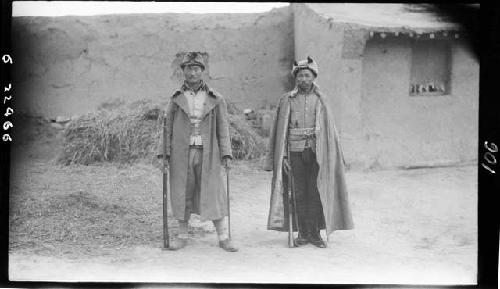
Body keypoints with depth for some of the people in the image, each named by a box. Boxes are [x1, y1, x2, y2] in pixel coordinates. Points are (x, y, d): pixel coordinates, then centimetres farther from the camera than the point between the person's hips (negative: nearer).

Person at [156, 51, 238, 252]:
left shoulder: (215, 99, 4)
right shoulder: (176, 98, 6)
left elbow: (223, 128, 4)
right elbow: (167, 128, 8)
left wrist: (226, 155, -4)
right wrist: (162, 154, 1)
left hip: (207, 153, -1)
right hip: (181, 153, 1)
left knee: (213, 194, -1)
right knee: (182, 194, 6)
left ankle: (223, 238, 7)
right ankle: (182, 236, 19)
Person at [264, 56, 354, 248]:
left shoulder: (320, 99, 7)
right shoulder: (286, 100, 4)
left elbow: (329, 129, 7)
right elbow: (281, 130, 3)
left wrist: (332, 156, 1)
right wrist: (282, 156, -4)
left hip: (317, 152, 0)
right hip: (295, 152, 0)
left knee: (316, 193, -2)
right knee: (299, 194, 2)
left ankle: (315, 233, 7)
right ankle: (303, 233, 11)